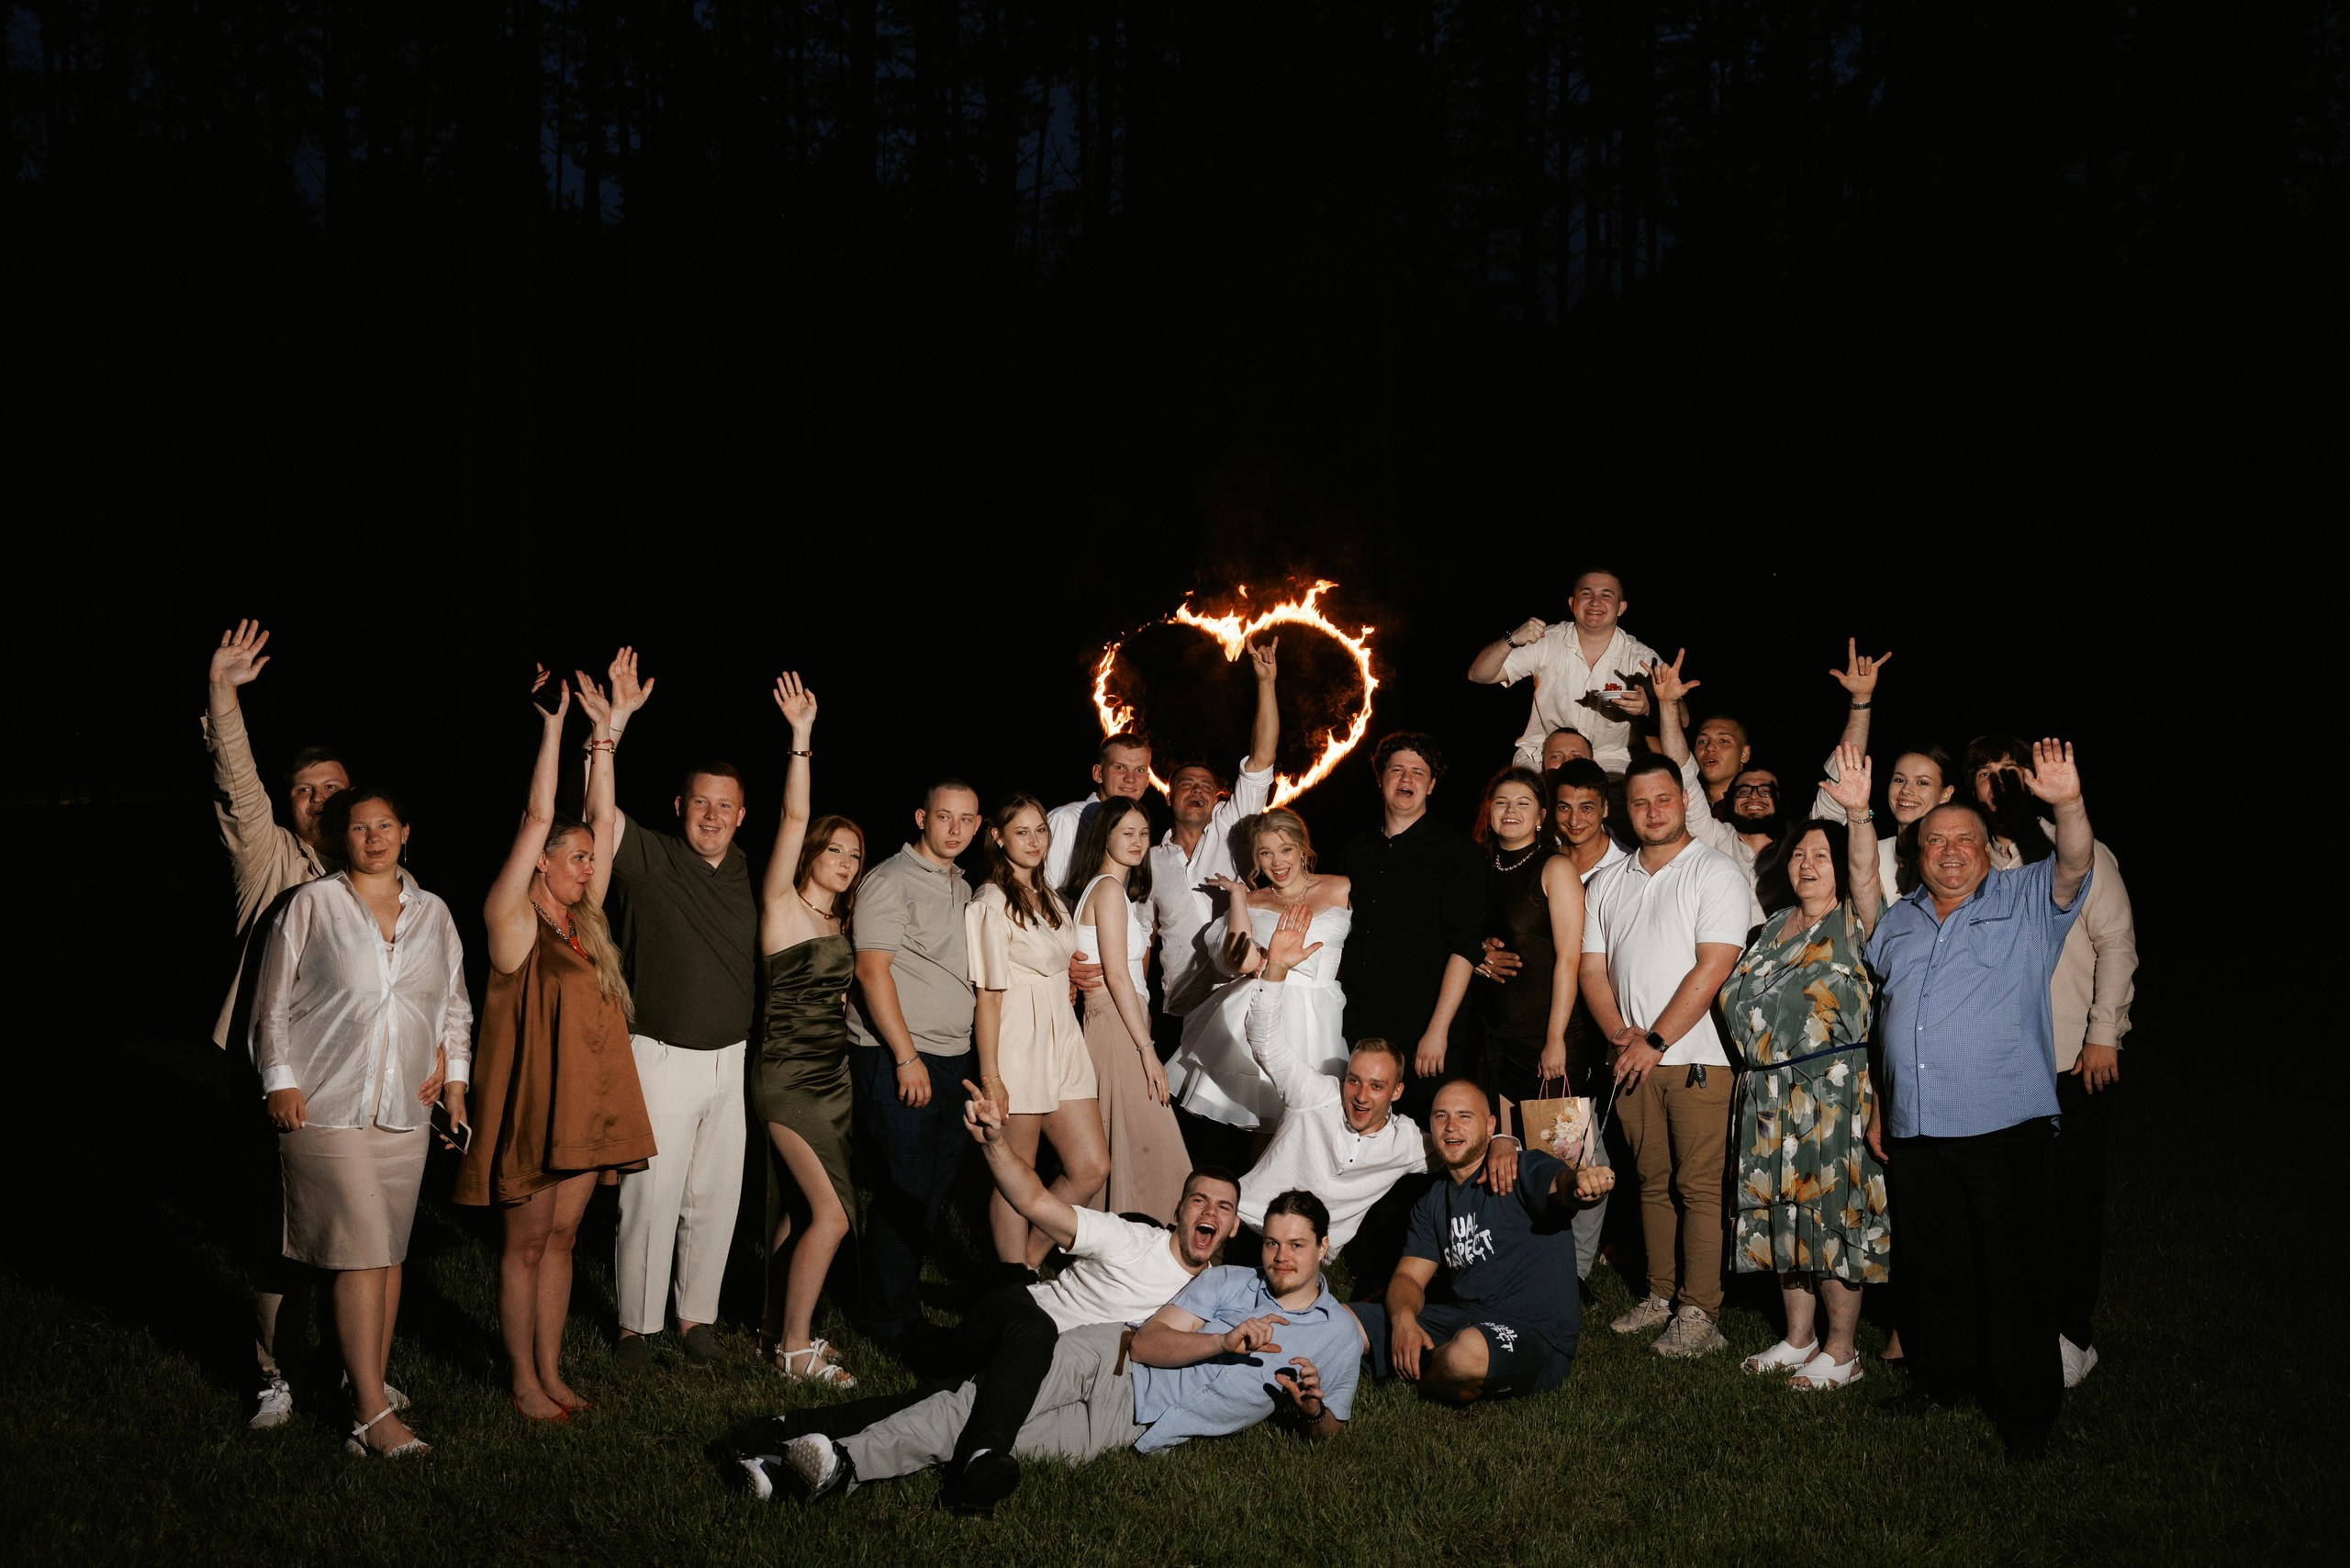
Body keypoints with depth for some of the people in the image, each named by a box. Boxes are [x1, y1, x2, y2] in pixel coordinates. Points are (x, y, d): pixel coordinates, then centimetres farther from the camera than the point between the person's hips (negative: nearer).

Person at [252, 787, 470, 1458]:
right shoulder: (312, 904, 0)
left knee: (389, 1252, 6)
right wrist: (280, 1081, -4)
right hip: (327, 1107, -5)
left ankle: (370, 1384, 16)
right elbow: (273, 1002, 2)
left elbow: (457, 1002, 21)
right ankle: (373, 1414, -11)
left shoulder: (433, 913, 12)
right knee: (361, 1252, -11)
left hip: (404, 1109, 5)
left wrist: (451, 1062, 8)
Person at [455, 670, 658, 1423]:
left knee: (561, 1237, 11)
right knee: (526, 1242, 2)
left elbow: (603, 825, 10)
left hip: (586, 1100, 7)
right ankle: (523, 1382, 10)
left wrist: (602, 740, 8)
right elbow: (537, 818, -12)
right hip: (533, 1097, -7)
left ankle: (551, 1372, 18)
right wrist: (553, 727, -11)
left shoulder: (581, 919, 12)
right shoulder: (512, 917, -6)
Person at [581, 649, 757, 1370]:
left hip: (732, 1058, 5)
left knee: (716, 1198, 11)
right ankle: (637, 1325, 12)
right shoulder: (650, 858, -9)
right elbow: (600, 811, -23)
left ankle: (696, 1316, 25)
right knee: (652, 1196, -1)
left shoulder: (748, 870, 9)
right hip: (664, 1057, -5)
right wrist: (611, 728, -33)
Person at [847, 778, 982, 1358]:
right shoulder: (890, 881, -7)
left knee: (936, 1190, 10)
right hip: (896, 1060, -8)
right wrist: (907, 1056, -17)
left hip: (952, 1060, 8)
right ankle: (891, 1323, 5)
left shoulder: (962, 888, 18)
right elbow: (873, 968, -14)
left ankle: (903, 1296, 21)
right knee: (903, 1193, -5)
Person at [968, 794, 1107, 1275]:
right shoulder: (991, 903, -8)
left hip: (1063, 1038, 8)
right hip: (1017, 1046, -8)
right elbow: (989, 996, -13)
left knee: (1092, 1167, 3)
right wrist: (990, 1077, -16)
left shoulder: (1050, 901, 16)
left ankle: (1031, 1261, 16)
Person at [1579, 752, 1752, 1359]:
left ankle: (1699, 1312, -4)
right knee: (1653, 1182, 10)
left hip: (1697, 1056, -5)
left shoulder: (1716, 874, -3)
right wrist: (1619, 1033, -6)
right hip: (1632, 1057, 5)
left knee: (1699, 1184, -6)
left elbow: (1713, 967, -12)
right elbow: (1593, 968, 12)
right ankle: (1660, 1295, 18)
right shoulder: (1606, 884, 15)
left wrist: (1654, 1041, -13)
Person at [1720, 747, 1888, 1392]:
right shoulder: (1775, 927, 16)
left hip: (1834, 1092, -7)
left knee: (1833, 1210, -3)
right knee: (1783, 1213, 11)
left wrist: (1858, 815, -40)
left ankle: (1841, 1350, 7)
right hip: (1771, 1094, 7)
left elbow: (1864, 870, -25)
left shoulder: (1853, 923, -4)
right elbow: (1739, 994, 28)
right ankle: (1799, 1338, 23)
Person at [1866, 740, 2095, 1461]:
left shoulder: (2025, 902, 3)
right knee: (1932, 1267, 14)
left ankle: (2024, 1411, 7)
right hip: (1915, 1132, 5)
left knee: (2015, 1275, -2)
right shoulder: (1896, 923, 17)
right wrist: (1875, 1105, 18)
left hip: (2006, 1129, -5)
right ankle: (1941, 1381, 29)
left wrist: (2068, 805, -36)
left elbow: (2073, 867, -17)